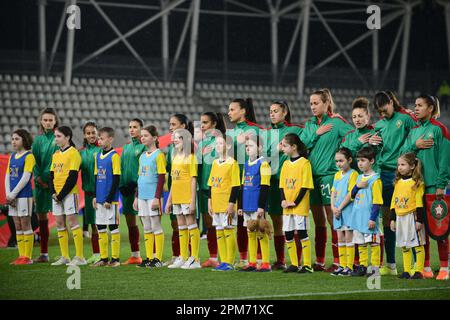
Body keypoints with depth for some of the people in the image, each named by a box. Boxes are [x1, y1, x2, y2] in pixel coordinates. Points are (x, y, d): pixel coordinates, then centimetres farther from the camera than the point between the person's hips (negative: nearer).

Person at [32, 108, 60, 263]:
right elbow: (35, 160, 10)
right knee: (41, 216, 8)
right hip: (41, 183, 5)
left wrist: (50, 178, -15)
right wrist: (38, 177, -6)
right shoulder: (38, 140, 13)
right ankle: (44, 254, 15)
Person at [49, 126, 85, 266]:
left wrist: (61, 195, -15)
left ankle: (79, 257, -7)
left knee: (72, 222, -9)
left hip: (69, 193, -8)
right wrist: (53, 193, -2)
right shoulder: (56, 155, 15)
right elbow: (52, 175, 14)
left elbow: (73, 177, -14)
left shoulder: (73, 153, -8)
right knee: (60, 223, 8)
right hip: (57, 194, 8)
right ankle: (65, 257, 14)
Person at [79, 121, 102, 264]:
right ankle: (95, 254, 16)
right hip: (88, 191, 6)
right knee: (92, 224, 10)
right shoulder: (82, 152, 11)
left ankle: (102, 254, -2)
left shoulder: (101, 150, -6)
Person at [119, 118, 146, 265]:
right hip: (126, 189, 8)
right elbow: (122, 168, 17)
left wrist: (139, 186, -18)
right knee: (130, 222, 11)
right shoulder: (126, 147, 16)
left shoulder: (144, 147, -6)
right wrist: (121, 185, 5)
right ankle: (135, 255, 19)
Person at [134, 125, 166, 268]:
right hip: (142, 196, 7)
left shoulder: (159, 155, -6)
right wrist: (136, 197, 17)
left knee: (156, 226, -5)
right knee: (147, 228, 8)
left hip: (153, 196, -7)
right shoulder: (142, 156, 15)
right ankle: (149, 258, 11)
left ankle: (158, 258, -2)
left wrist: (157, 197, -16)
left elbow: (161, 178, -10)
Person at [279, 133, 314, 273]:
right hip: (287, 207, 7)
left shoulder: (304, 163, -8)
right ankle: (294, 264, 16)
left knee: (302, 233, -6)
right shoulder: (286, 164, 12)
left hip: (300, 206, -7)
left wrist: (295, 202, -14)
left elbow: (305, 186, -11)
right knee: (288, 235, 7)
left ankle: (307, 265, -1)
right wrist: (283, 200, -3)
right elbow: (282, 185, 13)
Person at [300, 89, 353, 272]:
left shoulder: (336, 122, -5)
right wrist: (316, 134, -5)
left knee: (333, 219, -6)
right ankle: (319, 262, 14)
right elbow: (301, 144, 3)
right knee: (318, 221, 10)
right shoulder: (310, 124, 14)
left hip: (329, 174, -6)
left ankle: (337, 261, -4)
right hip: (312, 174, 6)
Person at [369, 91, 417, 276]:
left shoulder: (405, 119, -1)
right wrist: (371, 143, 0)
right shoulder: (379, 125, 15)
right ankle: (390, 264, 13)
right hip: (384, 173, 5)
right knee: (387, 219, 7)